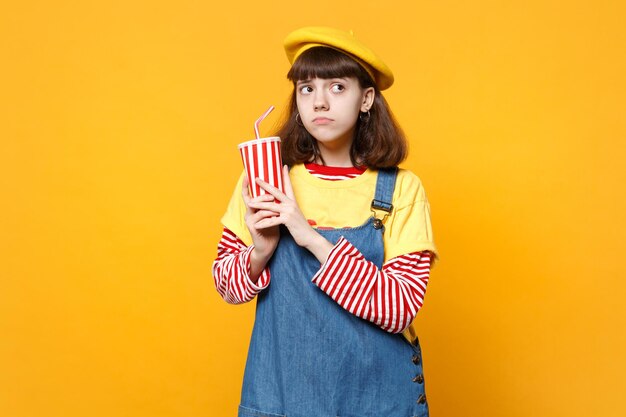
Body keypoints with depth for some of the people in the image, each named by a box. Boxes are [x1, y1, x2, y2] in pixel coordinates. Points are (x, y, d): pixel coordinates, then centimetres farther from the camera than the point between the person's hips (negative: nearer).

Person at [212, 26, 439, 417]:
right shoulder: (266, 178, -4)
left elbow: (400, 308, -17)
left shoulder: (400, 189, -10)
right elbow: (226, 284, 3)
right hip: (282, 385, 1)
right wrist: (261, 252, -17)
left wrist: (313, 238, -23)